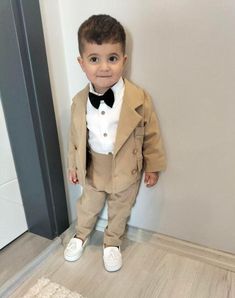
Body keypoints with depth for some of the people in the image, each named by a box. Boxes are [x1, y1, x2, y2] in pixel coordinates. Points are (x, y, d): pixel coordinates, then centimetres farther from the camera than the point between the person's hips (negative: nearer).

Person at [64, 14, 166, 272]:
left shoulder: (139, 98, -20)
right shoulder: (79, 101, -12)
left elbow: (151, 135, -10)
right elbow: (75, 136, 0)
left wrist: (153, 166, -4)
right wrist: (73, 165, 8)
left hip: (126, 170, -1)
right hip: (92, 168, 2)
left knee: (119, 211, 22)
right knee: (88, 206, 26)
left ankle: (112, 242, 52)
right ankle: (81, 235, 57)